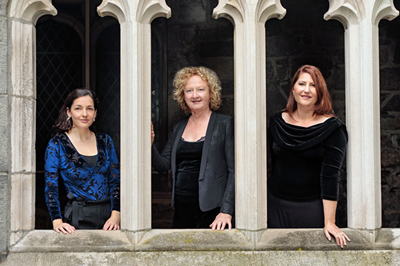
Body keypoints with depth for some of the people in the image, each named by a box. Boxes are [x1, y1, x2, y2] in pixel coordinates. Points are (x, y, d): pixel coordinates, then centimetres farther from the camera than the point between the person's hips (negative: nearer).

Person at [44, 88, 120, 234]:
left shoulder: (105, 141, 7)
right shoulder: (57, 144, -3)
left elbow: (115, 181, 7)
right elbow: (50, 187, -5)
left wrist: (115, 215, -6)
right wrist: (57, 221, -17)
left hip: (107, 215, 3)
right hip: (77, 218, -3)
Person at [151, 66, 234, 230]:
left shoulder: (225, 124, -3)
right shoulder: (179, 127, 13)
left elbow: (234, 171, -7)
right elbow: (163, 165, 11)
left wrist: (226, 211, -15)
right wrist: (150, 144, -8)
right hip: (182, 209, 5)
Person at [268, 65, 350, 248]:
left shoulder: (332, 128, -7)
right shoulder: (277, 122, 4)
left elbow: (330, 175, -12)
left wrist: (329, 222, -16)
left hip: (313, 207, -3)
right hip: (277, 205, 3)